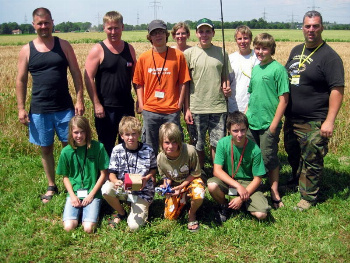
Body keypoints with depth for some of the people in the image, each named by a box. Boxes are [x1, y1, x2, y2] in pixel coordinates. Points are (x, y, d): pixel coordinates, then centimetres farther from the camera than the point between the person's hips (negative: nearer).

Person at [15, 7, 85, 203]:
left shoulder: (64, 45, 1)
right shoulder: (27, 50, 2)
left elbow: (76, 74, 1)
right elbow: (21, 81, 5)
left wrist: (80, 100, -6)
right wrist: (21, 108, 0)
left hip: (65, 108, -1)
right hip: (39, 110, 1)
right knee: (46, 149, 10)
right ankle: (52, 187, 26)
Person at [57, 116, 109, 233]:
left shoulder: (98, 147, -6)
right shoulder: (66, 152, 0)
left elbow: (103, 173, -1)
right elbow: (65, 176, 9)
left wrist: (91, 194, -6)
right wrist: (72, 195, -5)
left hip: (93, 193, -2)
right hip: (74, 193, 2)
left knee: (89, 228, -19)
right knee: (69, 227, -17)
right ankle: (79, 210, 12)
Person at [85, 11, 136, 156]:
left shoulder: (129, 49, 8)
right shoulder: (98, 50, -6)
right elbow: (88, 78, -9)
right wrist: (96, 104, -14)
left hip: (127, 106, 4)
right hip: (105, 108, -4)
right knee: (107, 146, 7)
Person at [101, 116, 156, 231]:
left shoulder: (147, 151, -8)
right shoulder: (117, 150, -7)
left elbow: (153, 169, 6)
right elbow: (112, 173, -4)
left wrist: (146, 178, -16)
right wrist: (115, 181, -27)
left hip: (142, 191, -2)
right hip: (122, 188, 2)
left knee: (134, 226, -17)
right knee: (106, 189, -31)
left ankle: (143, 210, 21)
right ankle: (121, 213, 0)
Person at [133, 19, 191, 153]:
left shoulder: (178, 55, 0)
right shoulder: (143, 58, 4)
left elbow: (182, 82, 1)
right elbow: (139, 83, 9)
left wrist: (179, 105, -3)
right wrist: (141, 105, 1)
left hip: (172, 111, -1)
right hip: (150, 111, 1)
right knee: (149, 148, 11)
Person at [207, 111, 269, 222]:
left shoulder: (254, 150, -17)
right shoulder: (223, 143, -14)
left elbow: (257, 179, -10)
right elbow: (217, 170, -17)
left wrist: (242, 198, -20)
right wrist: (238, 186, -28)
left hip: (248, 183, -1)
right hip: (227, 180, 1)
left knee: (261, 214, -23)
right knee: (212, 185, -33)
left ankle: (243, 204, 12)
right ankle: (224, 205, 1)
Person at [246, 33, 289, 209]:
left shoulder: (278, 69, -11)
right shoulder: (255, 69, 10)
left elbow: (283, 99, -13)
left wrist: (274, 124, -15)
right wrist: (246, 115, 11)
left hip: (268, 124, -6)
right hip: (251, 122, 6)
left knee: (269, 159, 4)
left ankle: (274, 193, 20)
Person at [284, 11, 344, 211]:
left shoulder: (329, 56, -12)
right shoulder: (296, 50, 10)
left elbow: (337, 90, -17)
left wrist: (330, 121, -23)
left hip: (314, 122, -7)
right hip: (291, 118, 7)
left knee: (312, 161, 3)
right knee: (293, 156, 22)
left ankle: (309, 196, 18)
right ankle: (297, 182, 45)